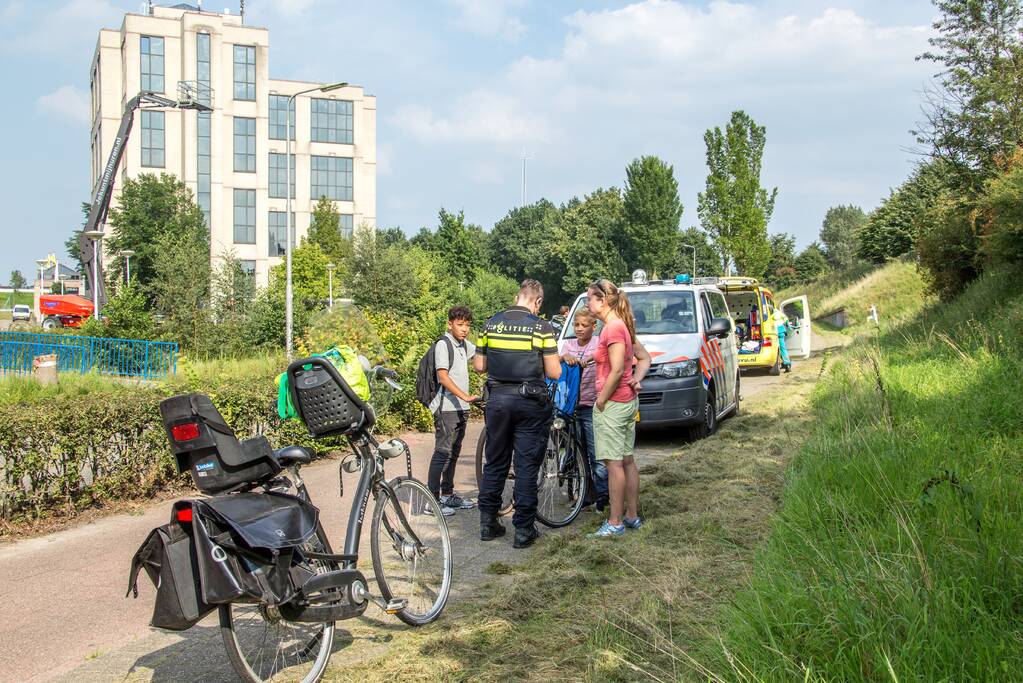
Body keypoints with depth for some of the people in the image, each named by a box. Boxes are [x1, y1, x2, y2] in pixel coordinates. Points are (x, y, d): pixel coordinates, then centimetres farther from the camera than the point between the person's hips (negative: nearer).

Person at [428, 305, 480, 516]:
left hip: (461, 408, 9)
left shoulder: (464, 344, 13)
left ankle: (447, 494, 23)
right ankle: (432, 499, -7)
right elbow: (442, 376, -20)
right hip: (447, 407, -9)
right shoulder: (443, 344, -11)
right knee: (443, 452, -9)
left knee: (454, 451, 14)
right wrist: (465, 396, -28)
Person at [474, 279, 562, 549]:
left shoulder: (491, 324, 3)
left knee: (495, 463, 14)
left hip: (498, 400, 3)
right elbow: (554, 372, -8)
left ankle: (488, 523, 20)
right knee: (527, 467, 3)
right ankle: (524, 530, 6)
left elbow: (479, 366, 7)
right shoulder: (542, 327, -8)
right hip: (530, 403, -3)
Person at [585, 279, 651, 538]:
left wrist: (601, 399, -13)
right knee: (627, 460, 14)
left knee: (614, 463, -5)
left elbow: (617, 371, -22)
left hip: (612, 403, -10)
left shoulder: (613, 328, -18)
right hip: (629, 401, 10)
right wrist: (636, 380, 3)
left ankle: (615, 523, -1)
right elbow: (644, 358, 18)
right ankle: (632, 516, 22)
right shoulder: (623, 326, 13)